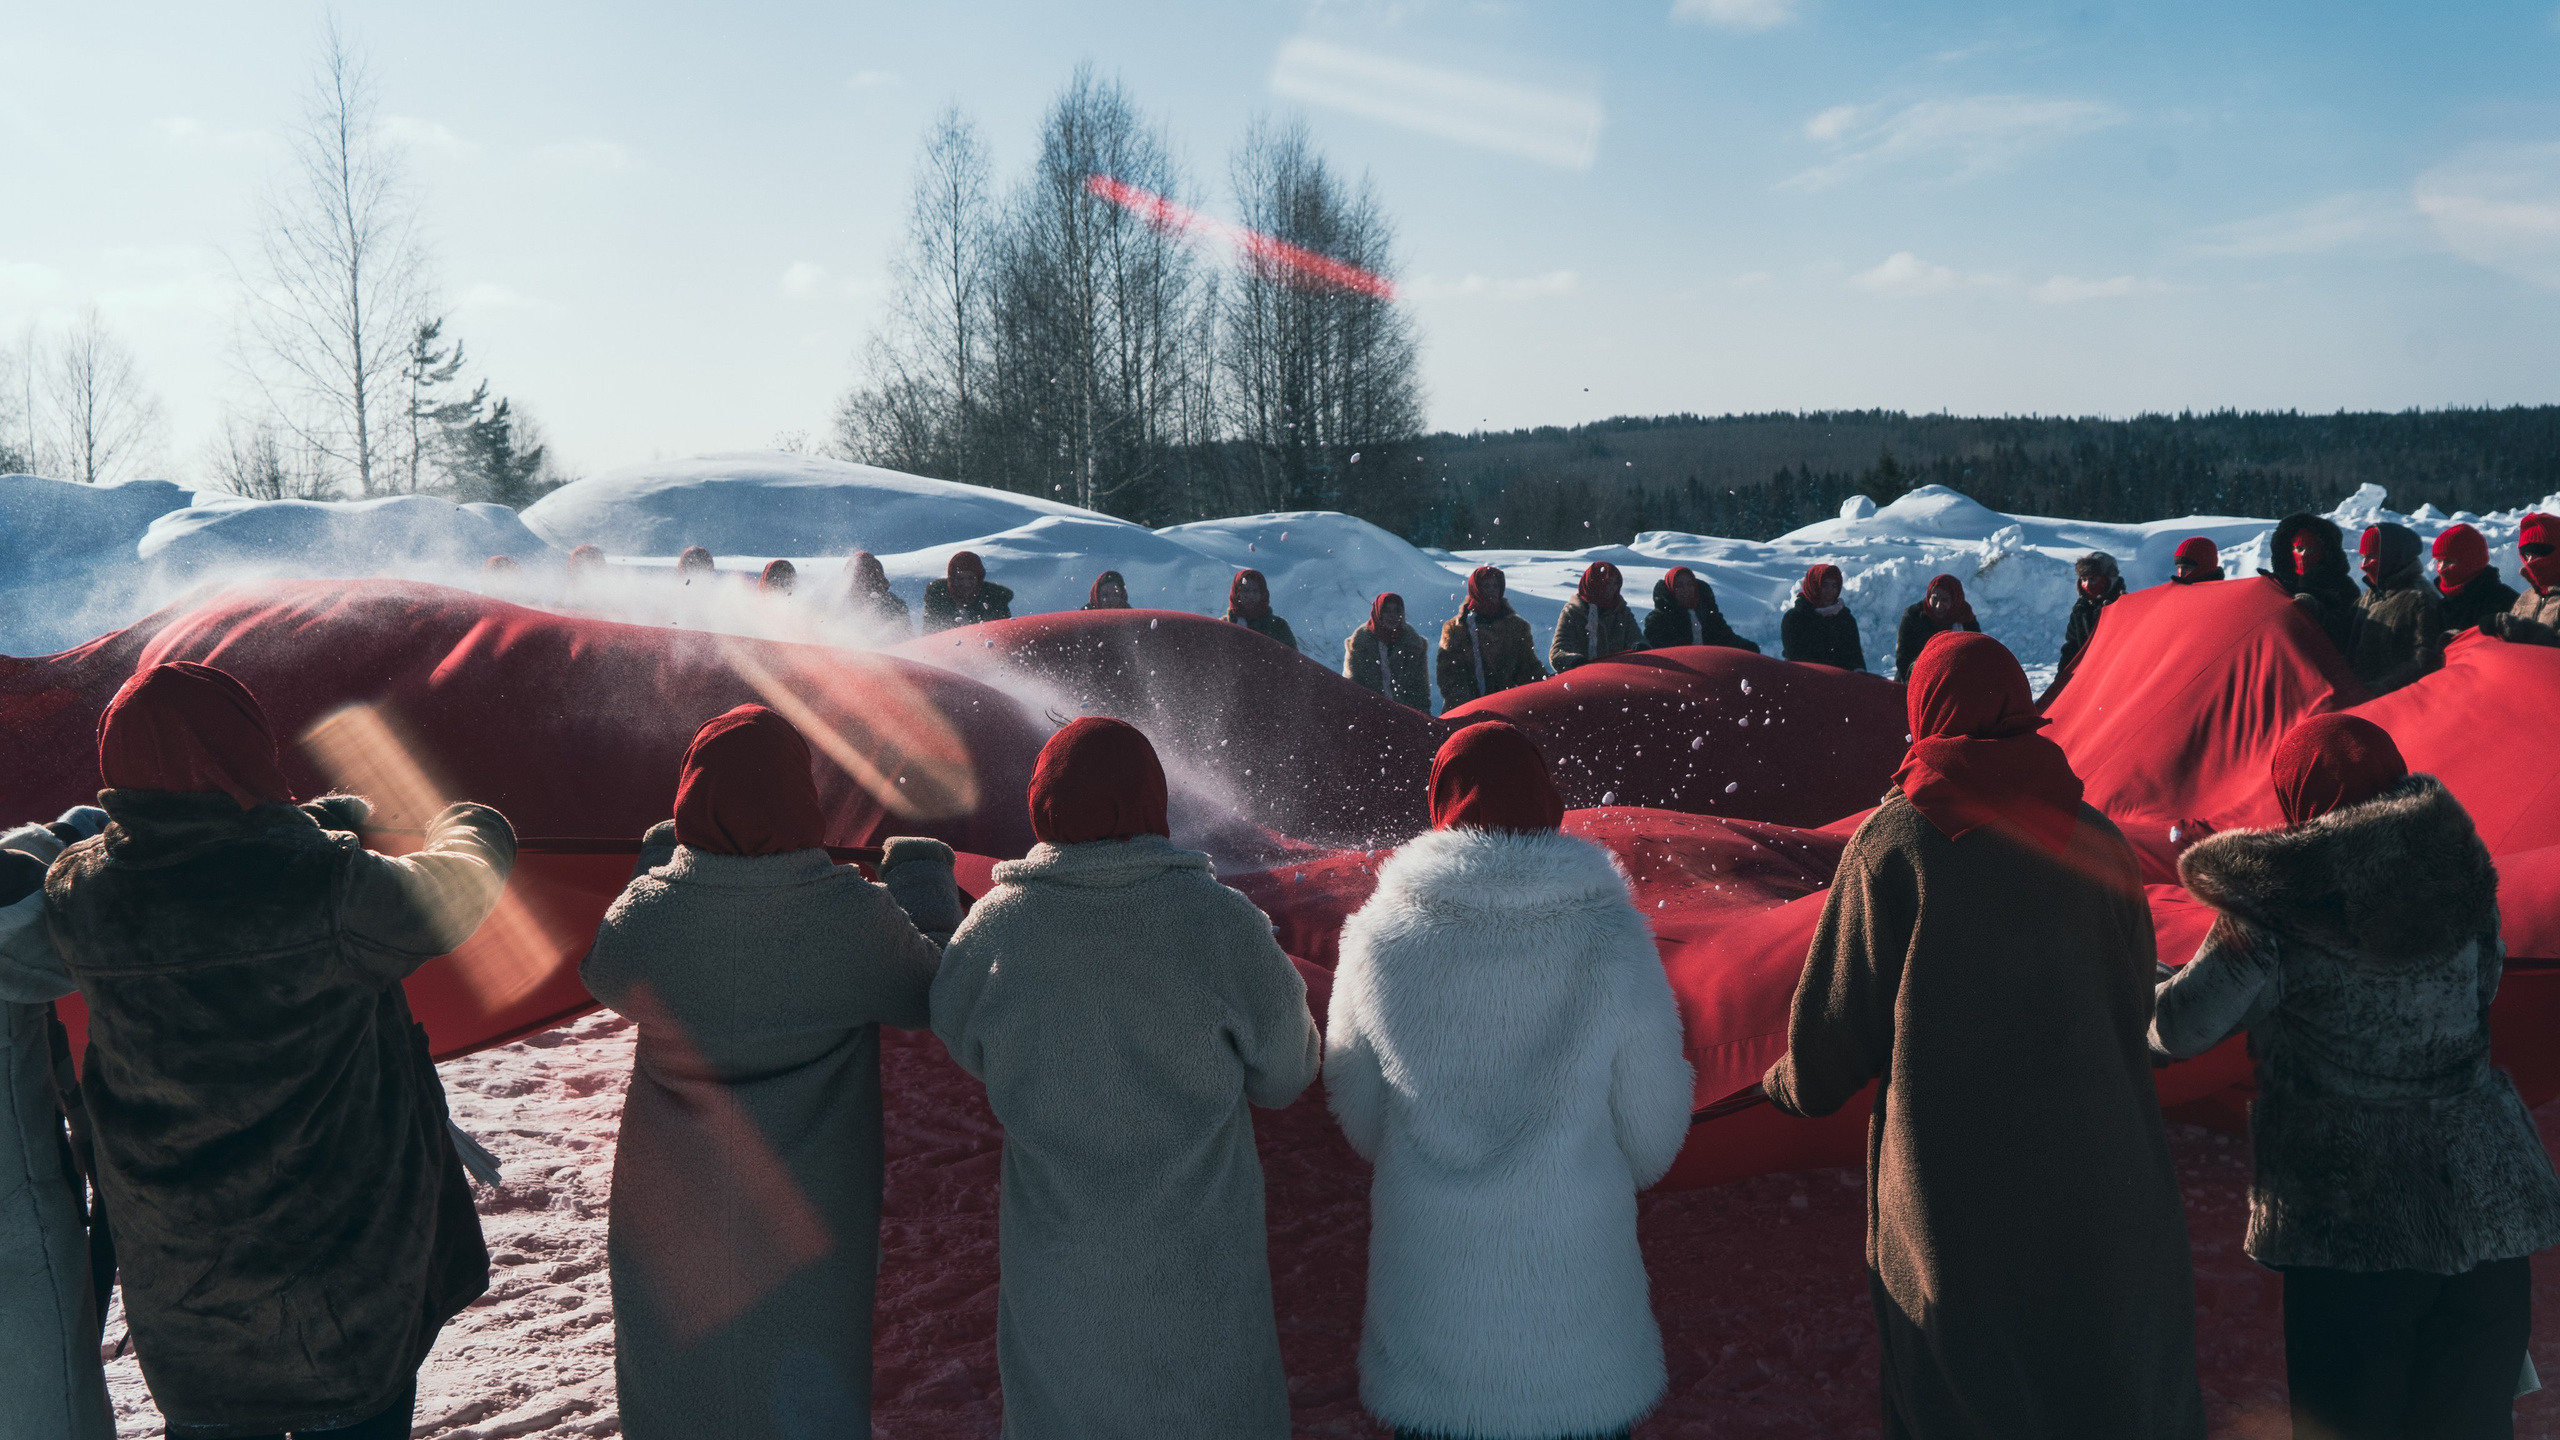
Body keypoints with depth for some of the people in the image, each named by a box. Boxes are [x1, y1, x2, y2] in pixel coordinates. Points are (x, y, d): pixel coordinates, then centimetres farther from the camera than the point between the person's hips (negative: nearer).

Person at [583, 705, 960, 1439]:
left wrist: (657, 855, 14)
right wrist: (921, 872, 7)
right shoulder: (857, 918, -23)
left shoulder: (647, 915, -17)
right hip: (808, 1231, -1)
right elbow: (930, 996, -4)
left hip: (671, 1230, 2)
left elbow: (601, 971, 6)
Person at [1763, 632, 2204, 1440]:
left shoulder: (1891, 842, -10)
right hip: (2093, 1173, 3)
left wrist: (1791, 1084, 15)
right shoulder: (2093, 838, -2)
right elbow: (2136, 1002, 8)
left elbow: (1837, 1020, -6)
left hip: (1948, 1183, -2)